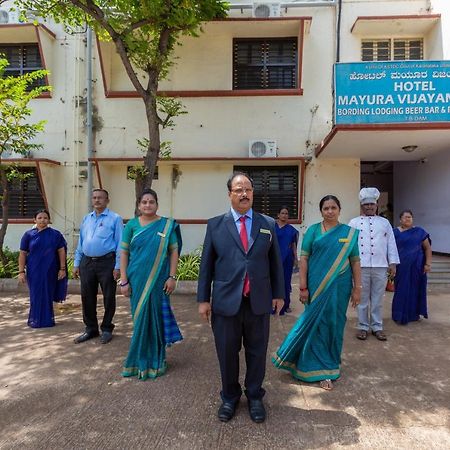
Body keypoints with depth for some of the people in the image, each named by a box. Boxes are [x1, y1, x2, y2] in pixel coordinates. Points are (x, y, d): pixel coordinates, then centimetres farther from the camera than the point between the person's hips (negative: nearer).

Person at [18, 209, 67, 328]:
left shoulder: (55, 234, 1)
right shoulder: (28, 235, 2)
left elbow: (61, 251, 1)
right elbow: (22, 253, 2)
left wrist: (62, 269, -3)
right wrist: (21, 271, -3)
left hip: (50, 271, 0)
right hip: (34, 271, 0)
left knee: (48, 295, 8)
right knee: (36, 295, 6)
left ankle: (47, 319, 23)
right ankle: (35, 320, 21)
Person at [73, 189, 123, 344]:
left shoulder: (115, 219, -4)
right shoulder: (86, 219, 14)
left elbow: (120, 244, -8)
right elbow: (80, 243, 16)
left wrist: (117, 267, -12)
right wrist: (76, 264, 12)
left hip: (106, 262, -5)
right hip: (87, 262, 5)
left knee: (108, 297, 5)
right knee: (87, 297, 11)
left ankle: (106, 329, 22)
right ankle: (91, 328, 27)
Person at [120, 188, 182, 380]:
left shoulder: (167, 225, 0)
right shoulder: (132, 225, 3)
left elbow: (174, 251, -1)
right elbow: (124, 253, 2)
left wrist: (172, 277, -8)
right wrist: (124, 281, -2)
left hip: (158, 280, -1)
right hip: (137, 280, 1)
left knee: (155, 318, 5)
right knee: (140, 319, 9)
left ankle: (155, 361, 24)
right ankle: (141, 360, 28)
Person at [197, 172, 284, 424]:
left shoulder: (268, 224, 5)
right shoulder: (215, 225, 2)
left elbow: (276, 262, 8)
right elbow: (207, 264, 2)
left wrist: (279, 294, 8)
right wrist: (203, 298, 1)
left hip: (259, 302, 1)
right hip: (226, 301, -1)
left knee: (257, 352, 14)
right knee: (227, 353, 13)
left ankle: (255, 397, 37)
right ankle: (230, 397, 36)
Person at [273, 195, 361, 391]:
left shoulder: (349, 233, 4)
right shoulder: (313, 230, -1)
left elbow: (355, 262, 4)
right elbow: (304, 258, -4)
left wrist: (357, 288, -1)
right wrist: (303, 287, -8)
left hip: (339, 286, 1)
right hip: (317, 285, -1)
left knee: (334, 324, 11)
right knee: (316, 323, 5)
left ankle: (330, 363, 34)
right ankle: (323, 370, 23)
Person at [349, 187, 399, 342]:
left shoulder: (385, 222, 13)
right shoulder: (354, 223, 7)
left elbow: (391, 244, 9)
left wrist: (393, 263, 2)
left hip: (381, 267, 2)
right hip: (360, 266, -1)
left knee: (378, 299, 9)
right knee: (362, 299, 6)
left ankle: (377, 327, 20)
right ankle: (363, 327, 16)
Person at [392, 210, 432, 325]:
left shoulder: (419, 231, 4)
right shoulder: (395, 232, 0)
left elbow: (428, 248, 5)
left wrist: (428, 263, -3)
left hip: (417, 266, 2)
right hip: (402, 266, -2)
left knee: (416, 289, 10)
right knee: (402, 290, 4)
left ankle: (414, 313, 25)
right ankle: (401, 315, 14)